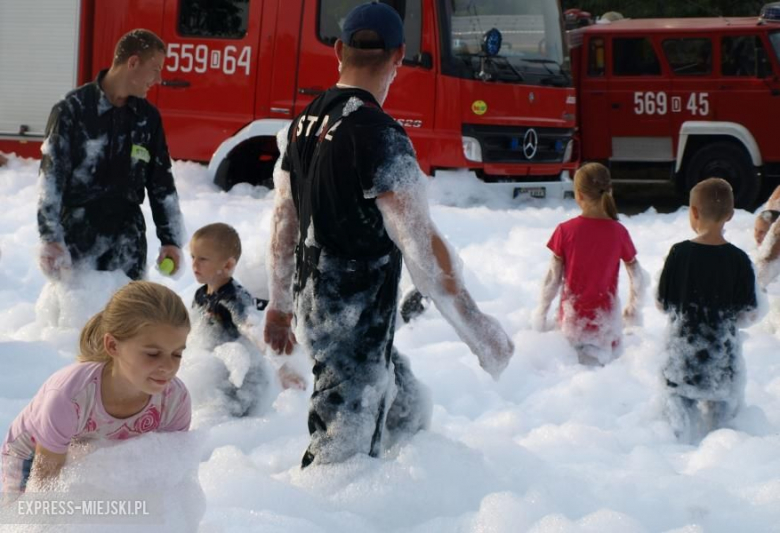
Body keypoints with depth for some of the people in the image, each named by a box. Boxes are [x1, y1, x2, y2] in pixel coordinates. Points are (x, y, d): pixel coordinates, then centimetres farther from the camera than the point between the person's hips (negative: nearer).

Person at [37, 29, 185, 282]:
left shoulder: (148, 117, 8)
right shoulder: (73, 109, -8)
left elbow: (162, 182, 14)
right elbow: (51, 177, -11)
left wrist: (171, 239, 10)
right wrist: (50, 238, -19)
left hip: (127, 236, 4)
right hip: (78, 236, -4)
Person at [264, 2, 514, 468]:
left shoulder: (304, 123, 6)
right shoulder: (380, 136, -20)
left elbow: (284, 221, 15)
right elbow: (422, 245, -23)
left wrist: (280, 305, 26)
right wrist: (476, 326, -16)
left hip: (313, 302, 9)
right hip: (355, 321, -9)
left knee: (408, 410, 21)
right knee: (340, 456, -2)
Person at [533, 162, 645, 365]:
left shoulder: (565, 230, -10)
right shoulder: (618, 232, -7)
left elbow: (553, 278, -6)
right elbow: (638, 278, -1)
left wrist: (541, 312, 7)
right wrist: (632, 310, 16)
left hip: (572, 318, 0)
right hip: (606, 320, 0)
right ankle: (601, 352, -6)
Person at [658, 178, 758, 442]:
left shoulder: (679, 254, -10)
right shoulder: (739, 260, -9)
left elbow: (663, 304, -2)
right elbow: (747, 316, -5)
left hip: (683, 353, 0)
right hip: (723, 356, 0)